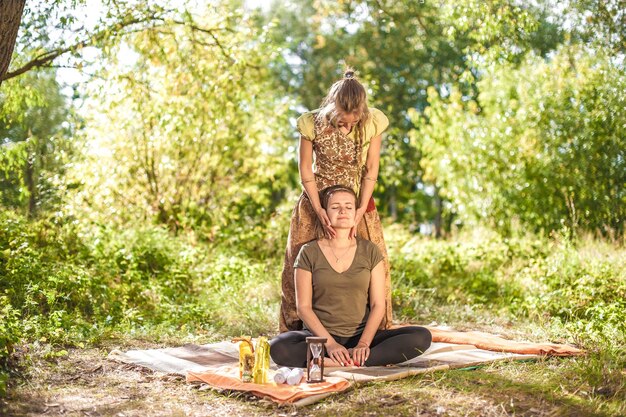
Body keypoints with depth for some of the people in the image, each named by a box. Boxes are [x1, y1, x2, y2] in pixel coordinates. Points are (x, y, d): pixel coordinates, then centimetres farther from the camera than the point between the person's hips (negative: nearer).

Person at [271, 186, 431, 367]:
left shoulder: (370, 251, 6)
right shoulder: (309, 253, 2)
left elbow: (378, 305, 1)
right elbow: (303, 307, -3)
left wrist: (364, 343, -15)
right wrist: (330, 344, -17)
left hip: (361, 334, 2)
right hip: (321, 335, -2)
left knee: (421, 337, -23)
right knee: (277, 348, -33)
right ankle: (358, 361, -27)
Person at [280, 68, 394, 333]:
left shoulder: (373, 122, -14)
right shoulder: (312, 123, -18)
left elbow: (371, 171, -8)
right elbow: (305, 170, -9)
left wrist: (360, 211, -17)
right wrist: (319, 210, -17)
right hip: (317, 202, -1)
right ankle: (297, 334, 19)